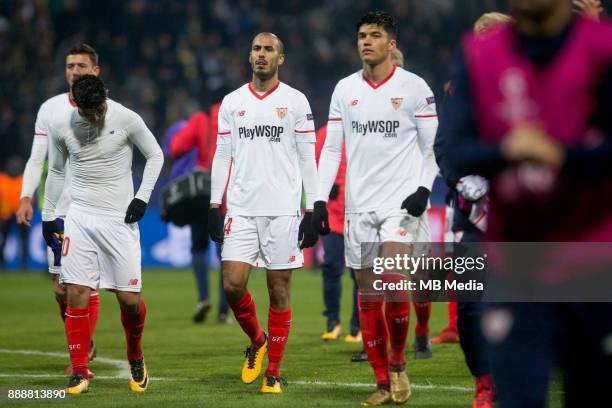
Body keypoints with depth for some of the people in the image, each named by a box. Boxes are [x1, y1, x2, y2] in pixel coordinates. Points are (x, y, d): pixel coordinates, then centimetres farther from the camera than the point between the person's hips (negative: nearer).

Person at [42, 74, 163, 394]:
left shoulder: (127, 120, -9)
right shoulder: (61, 127, -1)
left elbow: (155, 156, 5)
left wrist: (142, 197, -4)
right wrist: (48, 216, 16)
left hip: (119, 218, -2)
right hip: (80, 218, 2)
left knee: (129, 299, -3)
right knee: (76, 294, -8)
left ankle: (135, 358, 25)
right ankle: (79, 374, 0)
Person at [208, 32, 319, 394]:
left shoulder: (296, 101, 2)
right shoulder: (232, 103, 10)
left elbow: (307, 159, 1)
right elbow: (222, 156, 12)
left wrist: (312, 211, -4)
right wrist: (215, 206, 5)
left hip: (282, 210, -2)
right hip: (241, 209, 2)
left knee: (279, 290, 0)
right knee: (233, 285, -6)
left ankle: (273, 373, 7)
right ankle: (257, 341, 22)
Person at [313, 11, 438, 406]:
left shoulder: (414, 87, -2)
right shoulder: (345, 89, 9)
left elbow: (433, 145, 0)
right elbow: (331, 148, 10)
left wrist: (423, 189, -14)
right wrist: (320, 201, 3)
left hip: (402, 202, -4)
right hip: (359, 205, 4)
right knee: (368, 295, 3)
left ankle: (398, 363, 2)